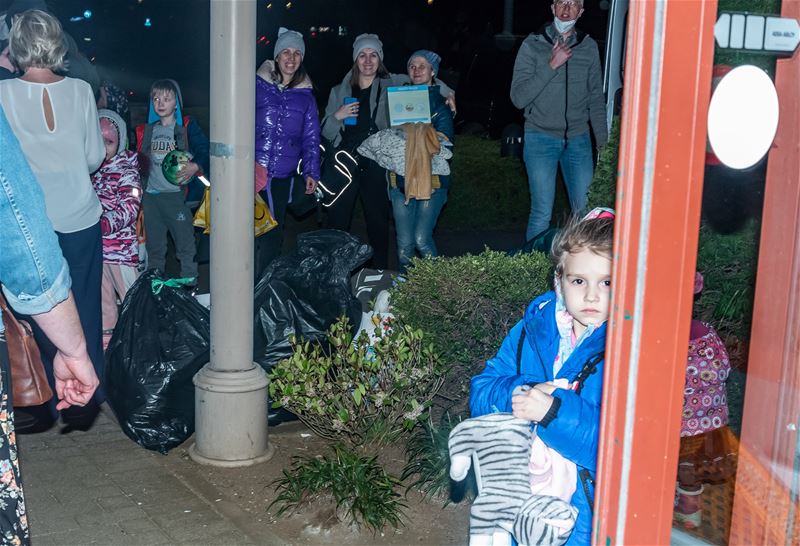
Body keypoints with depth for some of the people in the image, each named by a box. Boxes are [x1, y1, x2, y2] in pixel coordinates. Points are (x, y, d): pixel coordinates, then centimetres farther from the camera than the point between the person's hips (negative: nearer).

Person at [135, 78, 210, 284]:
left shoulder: (187, 127, -3)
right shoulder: (145, 131, 12)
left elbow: (205, 151, -11)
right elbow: (139, 162, 17)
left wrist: (196, 166, -28)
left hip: (177, 195, -5)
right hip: (150, 195, 5)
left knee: (185, 244, 0)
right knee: (154, 246, 14)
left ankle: (190, 286, 9)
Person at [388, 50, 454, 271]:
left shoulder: (441, 102, 3)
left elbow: (444, 142, -6)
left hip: (431, 179, -4)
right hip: (401, 178, 4)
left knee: (421, 239, -12)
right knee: (404, 243, 1)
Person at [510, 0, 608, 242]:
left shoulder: (589, 47, 7)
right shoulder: (533, 45, -2)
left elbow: (596, 99, 12)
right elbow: (518, 98, -10)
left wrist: (603, 141, 6)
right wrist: (552, 65, -16)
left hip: (578, 139, 3)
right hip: (541, 138, -3)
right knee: (542, 215, -5)